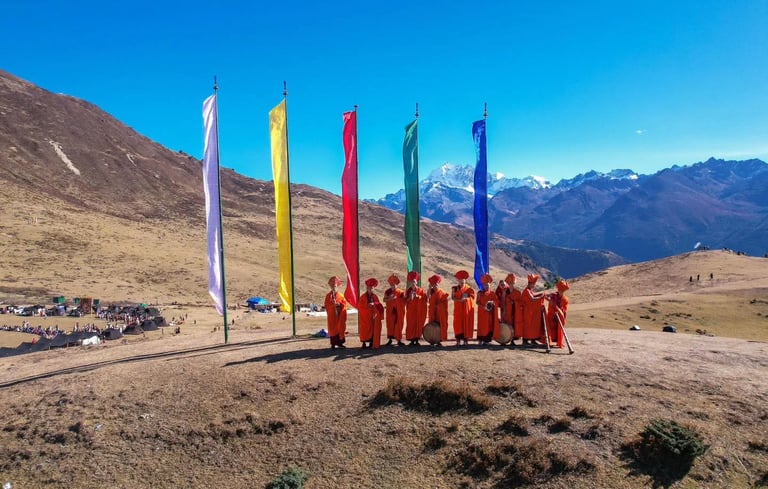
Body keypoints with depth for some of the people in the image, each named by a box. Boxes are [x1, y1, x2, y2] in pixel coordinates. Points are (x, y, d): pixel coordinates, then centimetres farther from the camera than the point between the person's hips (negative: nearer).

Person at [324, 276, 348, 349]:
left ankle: (339, 342, 13)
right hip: (332, 315, -1)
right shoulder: (328, 296, 2)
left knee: (340, 328, 4)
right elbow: (327, 305, -3)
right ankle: (333, 344, 4)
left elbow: (344, 303, 2)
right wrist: (333, 304, -17)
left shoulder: (341, 295, 5)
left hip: (340, 315, 1)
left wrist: (338, 304, -13)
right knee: (332, 329, 0)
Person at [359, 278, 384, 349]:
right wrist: (367, 306, -15)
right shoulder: (363, 296, 0)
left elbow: (378, 305, 12)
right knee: (365, 330, -4)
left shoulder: (375, 296, 8)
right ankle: (364, 343, 1)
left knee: (373, 329, 0)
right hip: (365, 316, -3)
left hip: (373, 316, 3)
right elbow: (360, 306, -4)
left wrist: (374, 305, -7)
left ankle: (371, 344, 5)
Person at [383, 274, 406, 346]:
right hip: (390, 311, 1)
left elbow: (404, 301, -2)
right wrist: (390, 299, -19)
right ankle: (390, 339, 11)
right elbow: (384, 300, -3)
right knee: (390, 324, 3)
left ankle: (399, 340, 5)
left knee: (398, 325, -1)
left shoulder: (400, 292, -1)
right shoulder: (387, 291, 5)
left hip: (398, 312, -1)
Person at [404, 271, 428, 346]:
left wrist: (418, 296, -17)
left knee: (418, 324, -2)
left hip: (419, 311, -1)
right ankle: (412, 340, 2)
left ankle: (416, 340, 5)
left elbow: (424, 299, -5)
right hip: (410, 311, 1)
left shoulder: (421, 290, 1)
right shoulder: (408, 290, 7)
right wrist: (410, 298, -14)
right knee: (410, 325, -3)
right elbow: (406, 301, 5)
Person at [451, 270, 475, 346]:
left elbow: (472, 296, 2)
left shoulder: (469, 288, 6)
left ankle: (466, 339, 6)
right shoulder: (455, 288, 5)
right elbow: (453, 297, -3)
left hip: (467, 308, 0)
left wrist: (466, 298, -16)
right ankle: (458, 340, -2)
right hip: (458, 309, 0)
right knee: (458, 323, -4)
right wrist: (460, 300, -19)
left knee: (467, 323, -1)